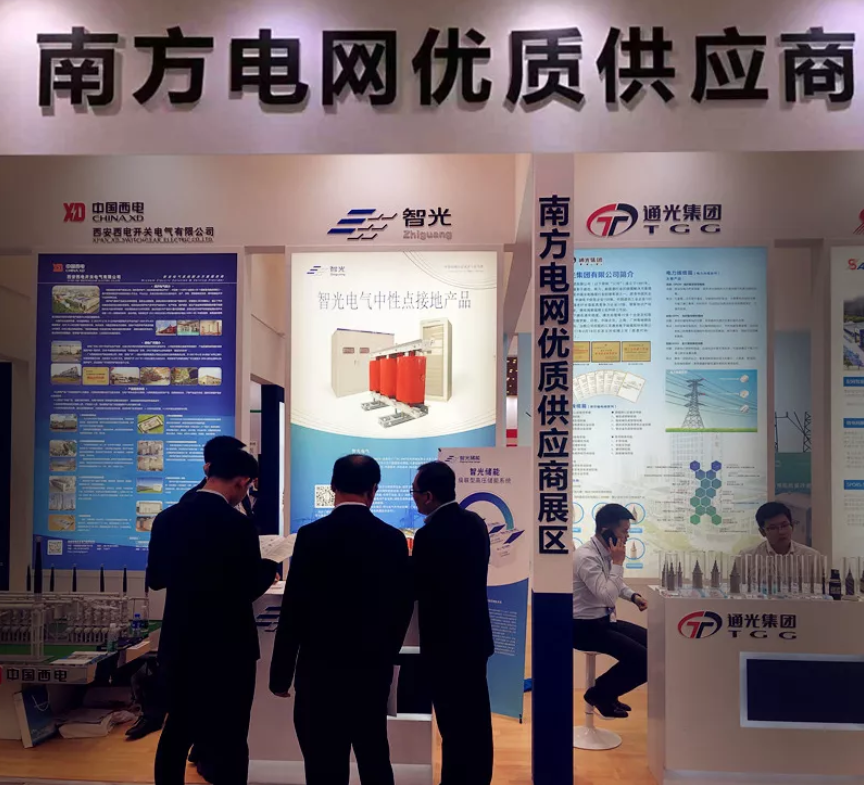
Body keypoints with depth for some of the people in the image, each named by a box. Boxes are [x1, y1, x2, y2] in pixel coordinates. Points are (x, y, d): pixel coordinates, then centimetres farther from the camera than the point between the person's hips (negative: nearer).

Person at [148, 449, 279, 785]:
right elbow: (250, 588, -13)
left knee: (177, 731, 19)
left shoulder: (167, 518, -1)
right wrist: (271, 565, 5)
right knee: (229, 739, 6)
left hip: (180, 644, 6)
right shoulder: (239, 525, -19)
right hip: (228, 647, -6)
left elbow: (155, 579, 9)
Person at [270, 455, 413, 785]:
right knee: (375, 758, 20)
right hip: (374, 669, 4)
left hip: (321, 670, -4)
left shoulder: (312, 535, -12)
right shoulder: (394, 539, -3)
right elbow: (403, 606, 4)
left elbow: (294, 609, -11)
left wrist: (280, 673, -1)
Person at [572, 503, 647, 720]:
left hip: (604, 620, 10)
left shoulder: (606, 552, 5)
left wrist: (633, 596, 5)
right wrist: (618, 563, -25)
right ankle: (600, 693, 5)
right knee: (641, 657, -17)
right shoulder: (586, 557, -24)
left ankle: (606, 692, 15)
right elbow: (608, 596, -29)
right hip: (585, 627, -9)